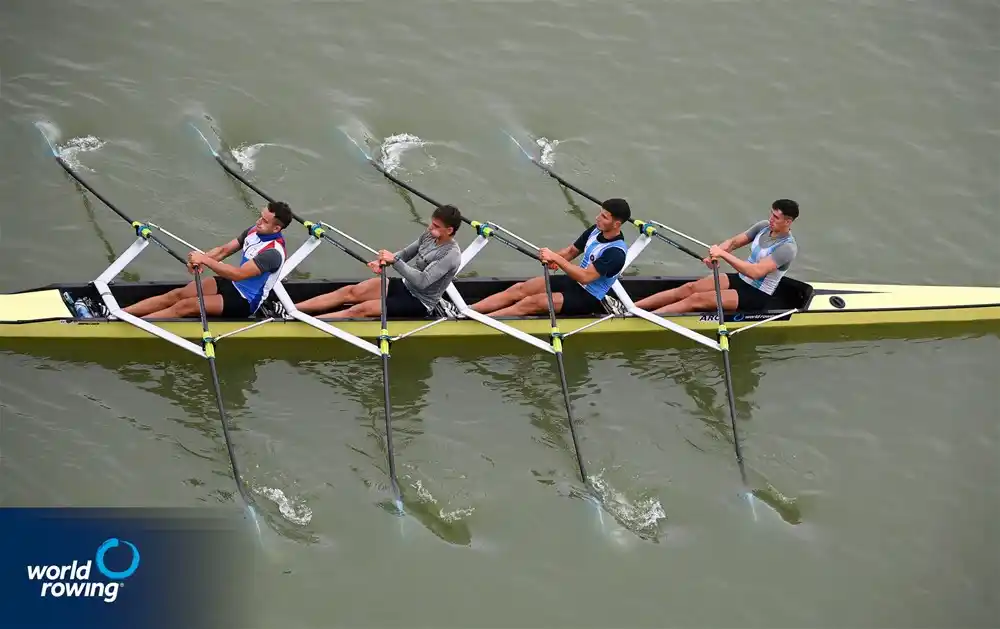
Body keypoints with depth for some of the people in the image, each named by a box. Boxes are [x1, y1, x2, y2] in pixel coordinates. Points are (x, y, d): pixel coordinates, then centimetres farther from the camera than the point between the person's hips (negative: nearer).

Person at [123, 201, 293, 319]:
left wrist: (205, 260, -30)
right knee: (178, 294, -9)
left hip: (244, 302, -8)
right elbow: (224, 250, 3)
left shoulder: (273, 252, -27)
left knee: (185, 306, -20)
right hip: (233, 285, 8)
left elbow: (238, 274, -33)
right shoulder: (255, 230, 0)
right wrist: (199, 259, -17)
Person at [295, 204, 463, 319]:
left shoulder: (451, 255, -25)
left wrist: (394, 260, -34)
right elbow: (405, 255, 10)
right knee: (351, 291, -9)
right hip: (404, 286, 8)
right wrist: (383, 262, -11)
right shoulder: (429, 235, 0)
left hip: (419, 303, -8)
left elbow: (422, 281, -33)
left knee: (361, 310, -21)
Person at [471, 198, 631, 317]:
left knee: (534, 302, -25)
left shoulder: (616, 252, -25)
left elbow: (585, 277, -31)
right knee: (519, 289, -10)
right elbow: (572, 251, 11)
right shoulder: (595, 230, 1)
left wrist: (556, 258, -29)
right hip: (572, 282, 8)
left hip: (588, 299, -8)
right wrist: (551, 257, -12)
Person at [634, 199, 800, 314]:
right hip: (740, 280, 7)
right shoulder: (764, 226, 1)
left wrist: (724, 254, -33)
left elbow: (756, 272, -33)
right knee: (690, 288, -11)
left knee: (697, 299, -21)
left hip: (756, 296, -7)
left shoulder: (787, 247, -23)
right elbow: (734, 242, 3)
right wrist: (714, 253, -19)